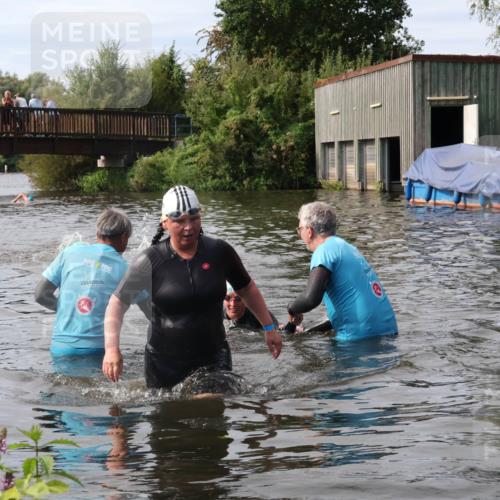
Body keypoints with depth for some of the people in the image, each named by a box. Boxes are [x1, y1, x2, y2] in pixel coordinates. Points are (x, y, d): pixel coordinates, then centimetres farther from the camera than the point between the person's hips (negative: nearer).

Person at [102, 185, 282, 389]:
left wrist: (269, 327, 13)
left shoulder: (219, 252, -2)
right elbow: (118, 302, -7)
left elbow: (246, 289, 13)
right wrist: (112, 348, -20)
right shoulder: (151, 261, -9)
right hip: (164, 362, -1)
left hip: (213, 357, 1)